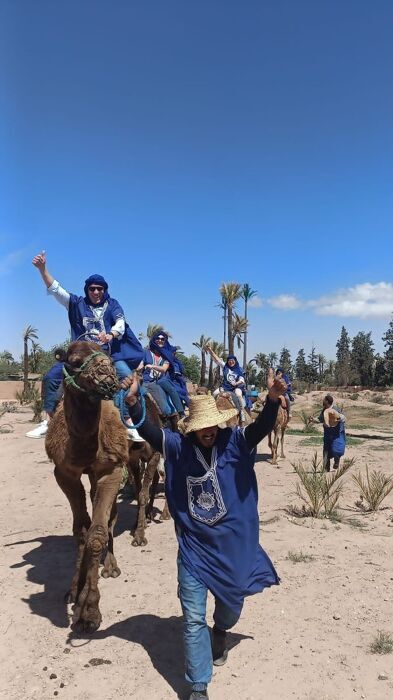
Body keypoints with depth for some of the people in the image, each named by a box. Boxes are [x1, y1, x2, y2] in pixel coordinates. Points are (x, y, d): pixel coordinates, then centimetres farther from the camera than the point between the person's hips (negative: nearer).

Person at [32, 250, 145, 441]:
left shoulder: (112, 304, 10)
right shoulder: (78, 304, 11)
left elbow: (121, 323, -6)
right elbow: (56, 290, 3)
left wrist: (110, 335, -29)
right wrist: (42, 269, -11)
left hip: (110, 353, -1)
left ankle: (130, 426, -17)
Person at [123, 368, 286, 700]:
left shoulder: (236, 443, -10)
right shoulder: (178, 446, -7)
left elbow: (263, 426, -25)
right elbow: (147, 430, -15)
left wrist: (274, 398, -45)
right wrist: (132, 402, -33)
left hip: (233, 545, 1)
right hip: (193, 547, 0)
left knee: (232, 604, 22)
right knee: (193, 619, 6)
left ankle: (220, 632, 58)